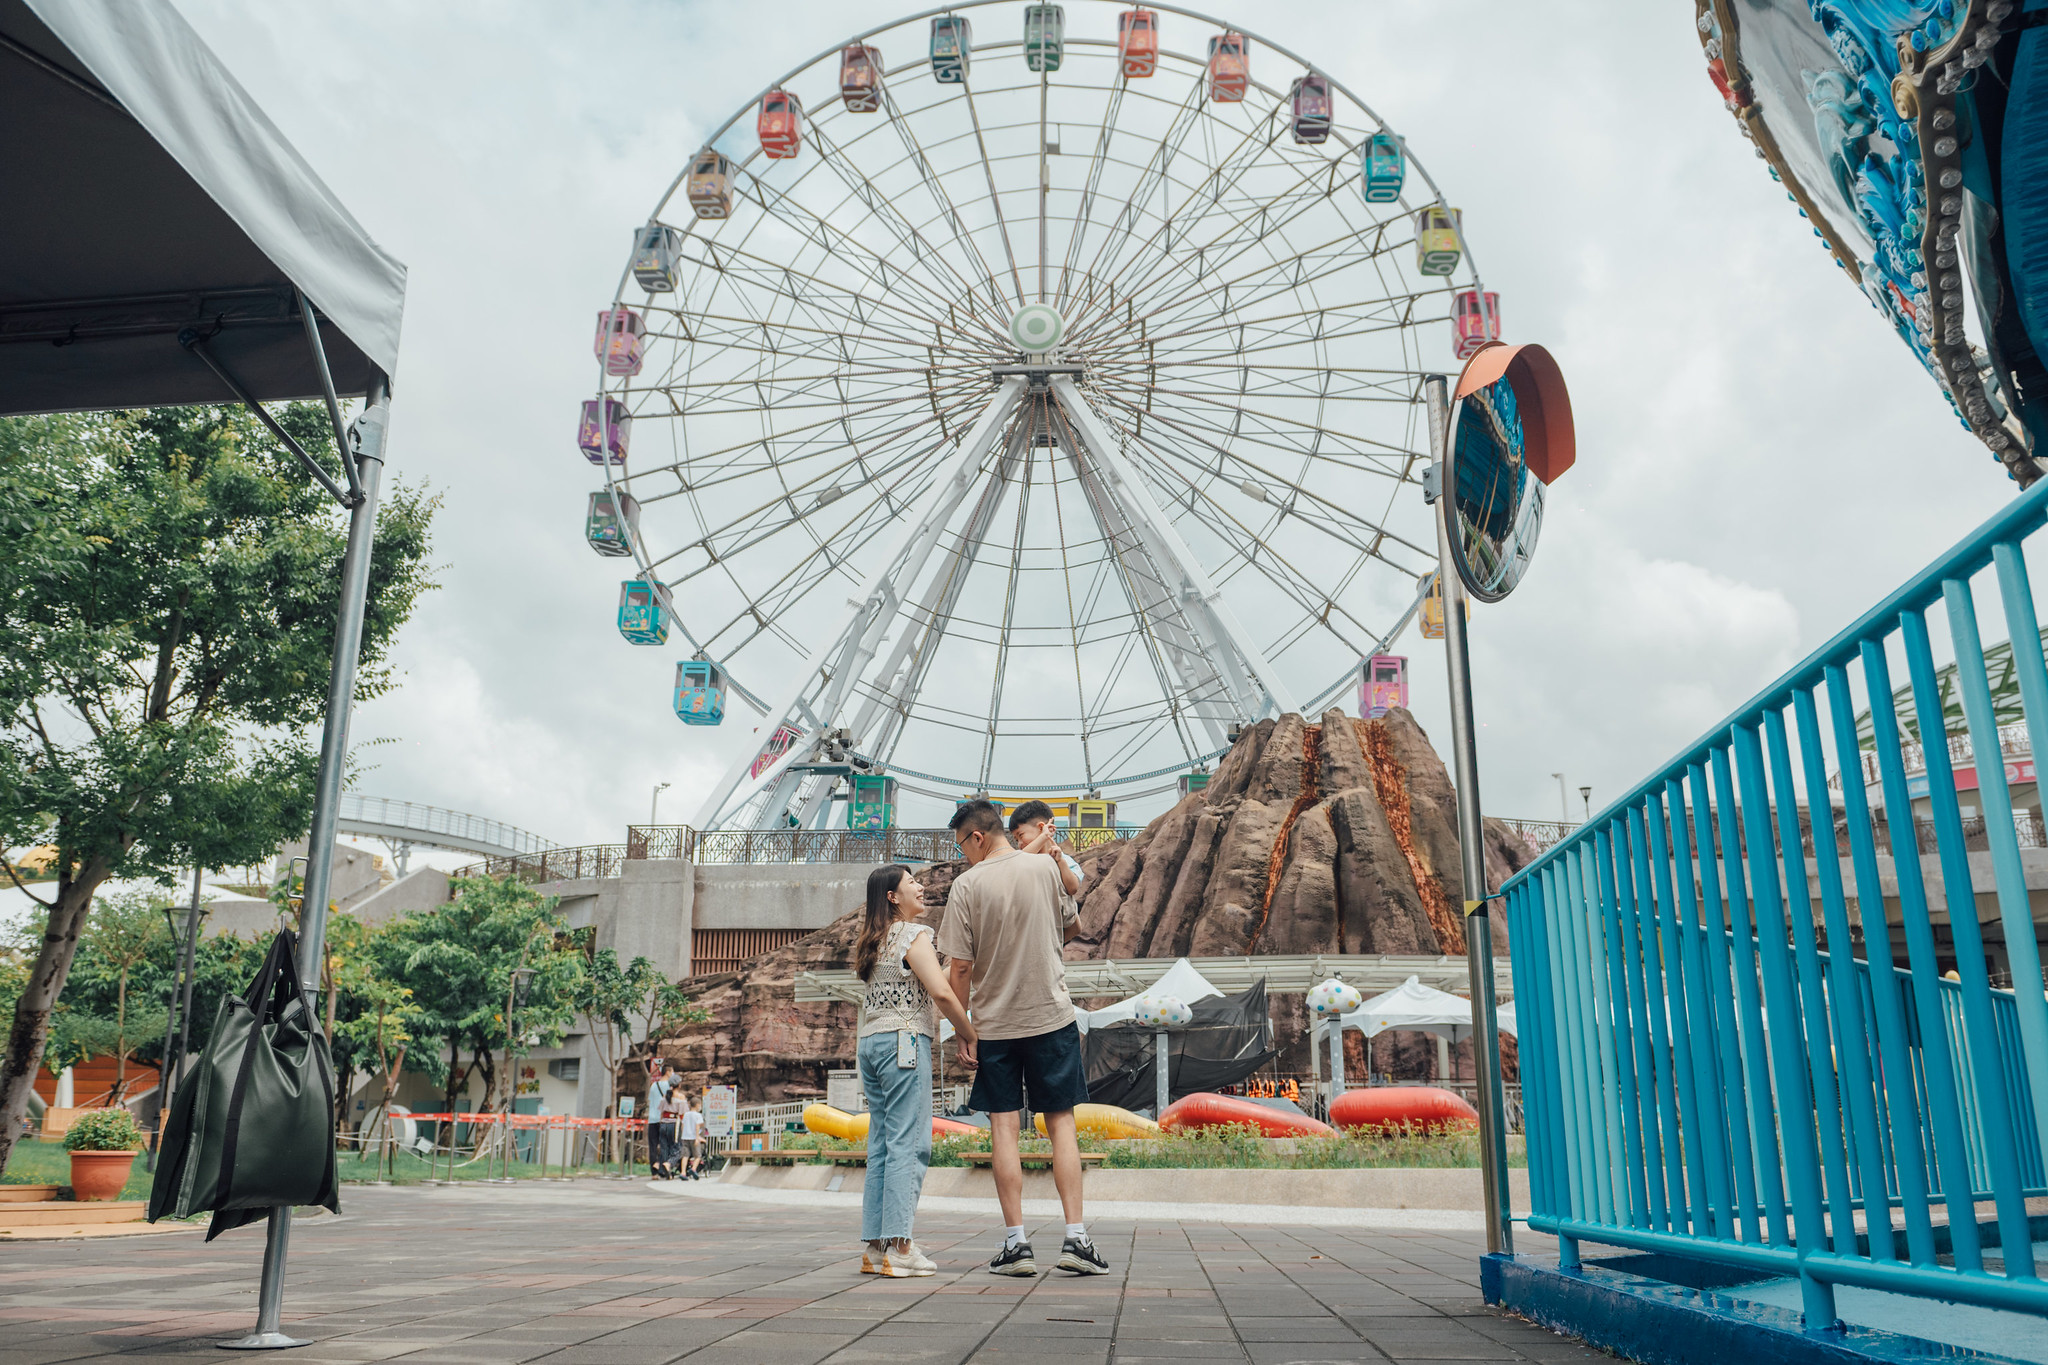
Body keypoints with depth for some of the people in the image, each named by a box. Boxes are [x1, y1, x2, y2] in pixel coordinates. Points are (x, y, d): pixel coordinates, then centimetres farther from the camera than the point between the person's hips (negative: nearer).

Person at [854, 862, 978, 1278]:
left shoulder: (870, 942, 17)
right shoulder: (913, 935, -8)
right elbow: (941, 993, -18)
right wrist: (970, 1036, -7)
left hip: (871, 1042, 8)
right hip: (905, 1041, -8)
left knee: (881, 1144, 9)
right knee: (908, 1144, -7)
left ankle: (875, 1246, 9)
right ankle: (899, 1247, -9)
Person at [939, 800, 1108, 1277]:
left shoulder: (967, 885, -8)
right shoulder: (1046, 867, -2)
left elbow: (960, 968, -8)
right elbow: (1074, 928, 13)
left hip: (994, 1022, -1)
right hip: (1052, 1014, 2)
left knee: (1004, 1127, 5)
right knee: (1061, 1122, 7)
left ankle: (1016, 1242, 4)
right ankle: (1075, 1237, 2)